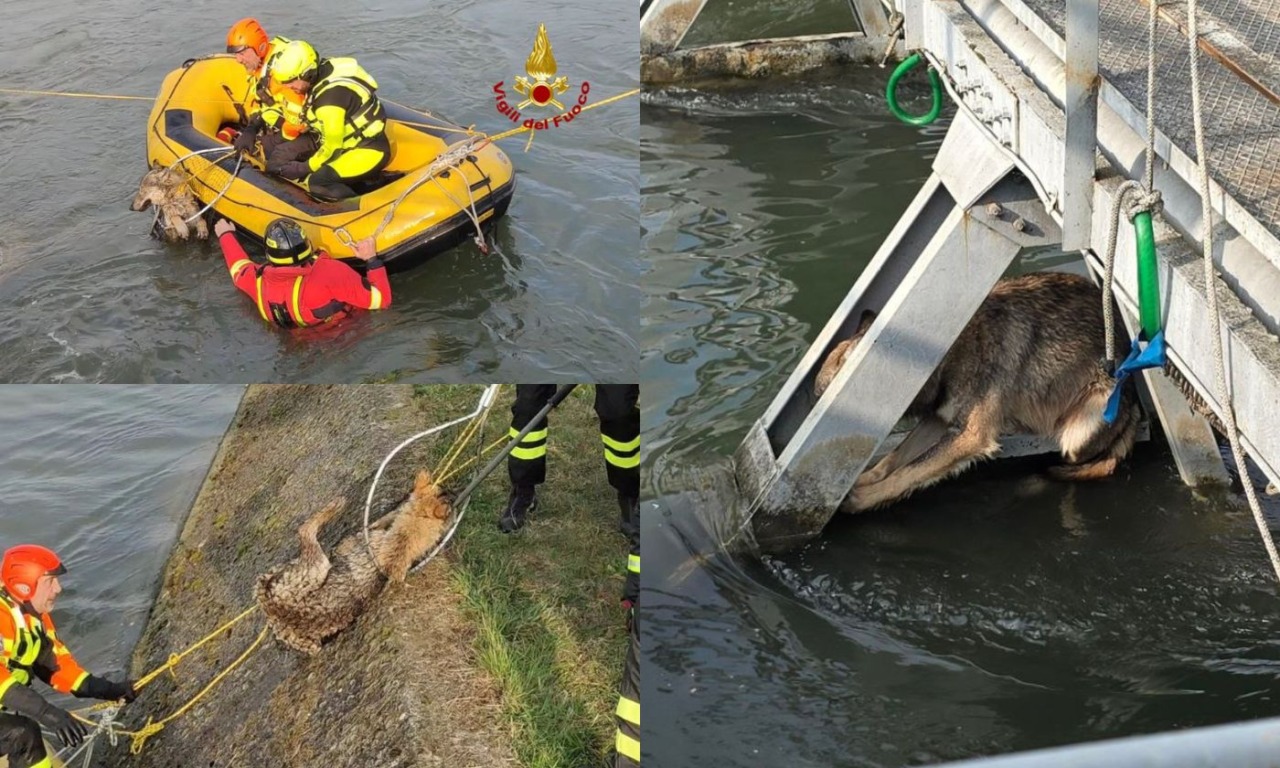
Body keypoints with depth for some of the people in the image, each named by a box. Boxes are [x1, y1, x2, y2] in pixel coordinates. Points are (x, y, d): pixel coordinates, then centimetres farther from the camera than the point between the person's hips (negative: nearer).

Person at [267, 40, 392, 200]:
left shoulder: (330, 95, -27)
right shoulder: (320, 72, -2)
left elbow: (333, 146, -20)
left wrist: (304, 167, -8)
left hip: (369, 152, -10)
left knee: (317, 182, -19)